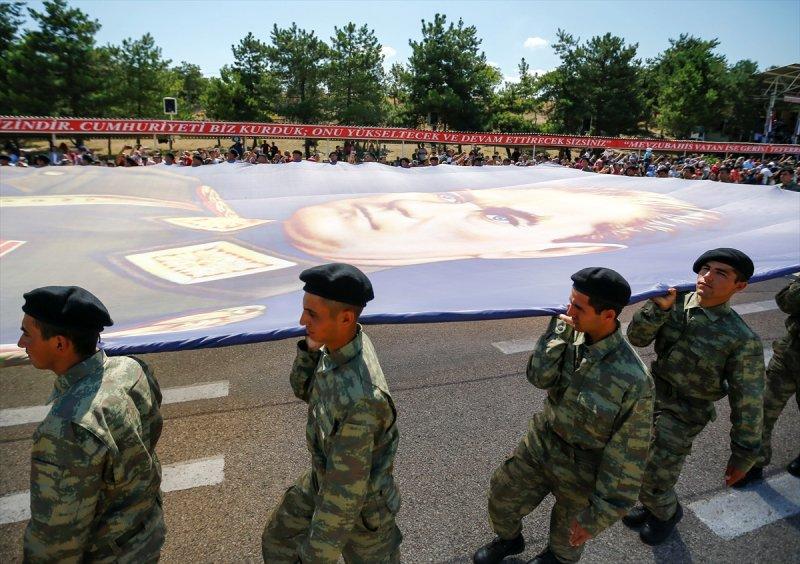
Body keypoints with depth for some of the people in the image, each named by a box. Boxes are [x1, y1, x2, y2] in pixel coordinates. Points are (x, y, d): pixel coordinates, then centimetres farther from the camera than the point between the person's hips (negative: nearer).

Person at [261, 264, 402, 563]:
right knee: (277, 540, 24)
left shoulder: (358, 398, -45)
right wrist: (311, 344, -22)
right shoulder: (343, 340, -17)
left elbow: (346, 489, -34)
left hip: (361, 500, -7)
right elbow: (304, 389, -2)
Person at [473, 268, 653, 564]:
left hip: (582, 470, -4)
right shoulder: (573, 335, -15)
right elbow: (539, 377, -24)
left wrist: (599, 514, -15)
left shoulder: (634, 380, -32)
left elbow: (629, 456, -22)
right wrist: (561, 328, -30)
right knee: (502, 498, 21)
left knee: (566, 535, 24)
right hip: (539, 444, 5)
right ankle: (509, 539, 54)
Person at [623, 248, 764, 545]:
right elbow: (637, 337, -14)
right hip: (651, 395, 5)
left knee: (653, 478, 0)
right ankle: (652, 506, 48)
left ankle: (667, 512, 36)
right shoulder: (677, 304, -10)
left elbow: (747, 399, -15)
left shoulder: (742, 339, -23)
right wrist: (658, 307, -32)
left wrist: (744, 452, -9)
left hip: (684, 413, -5)